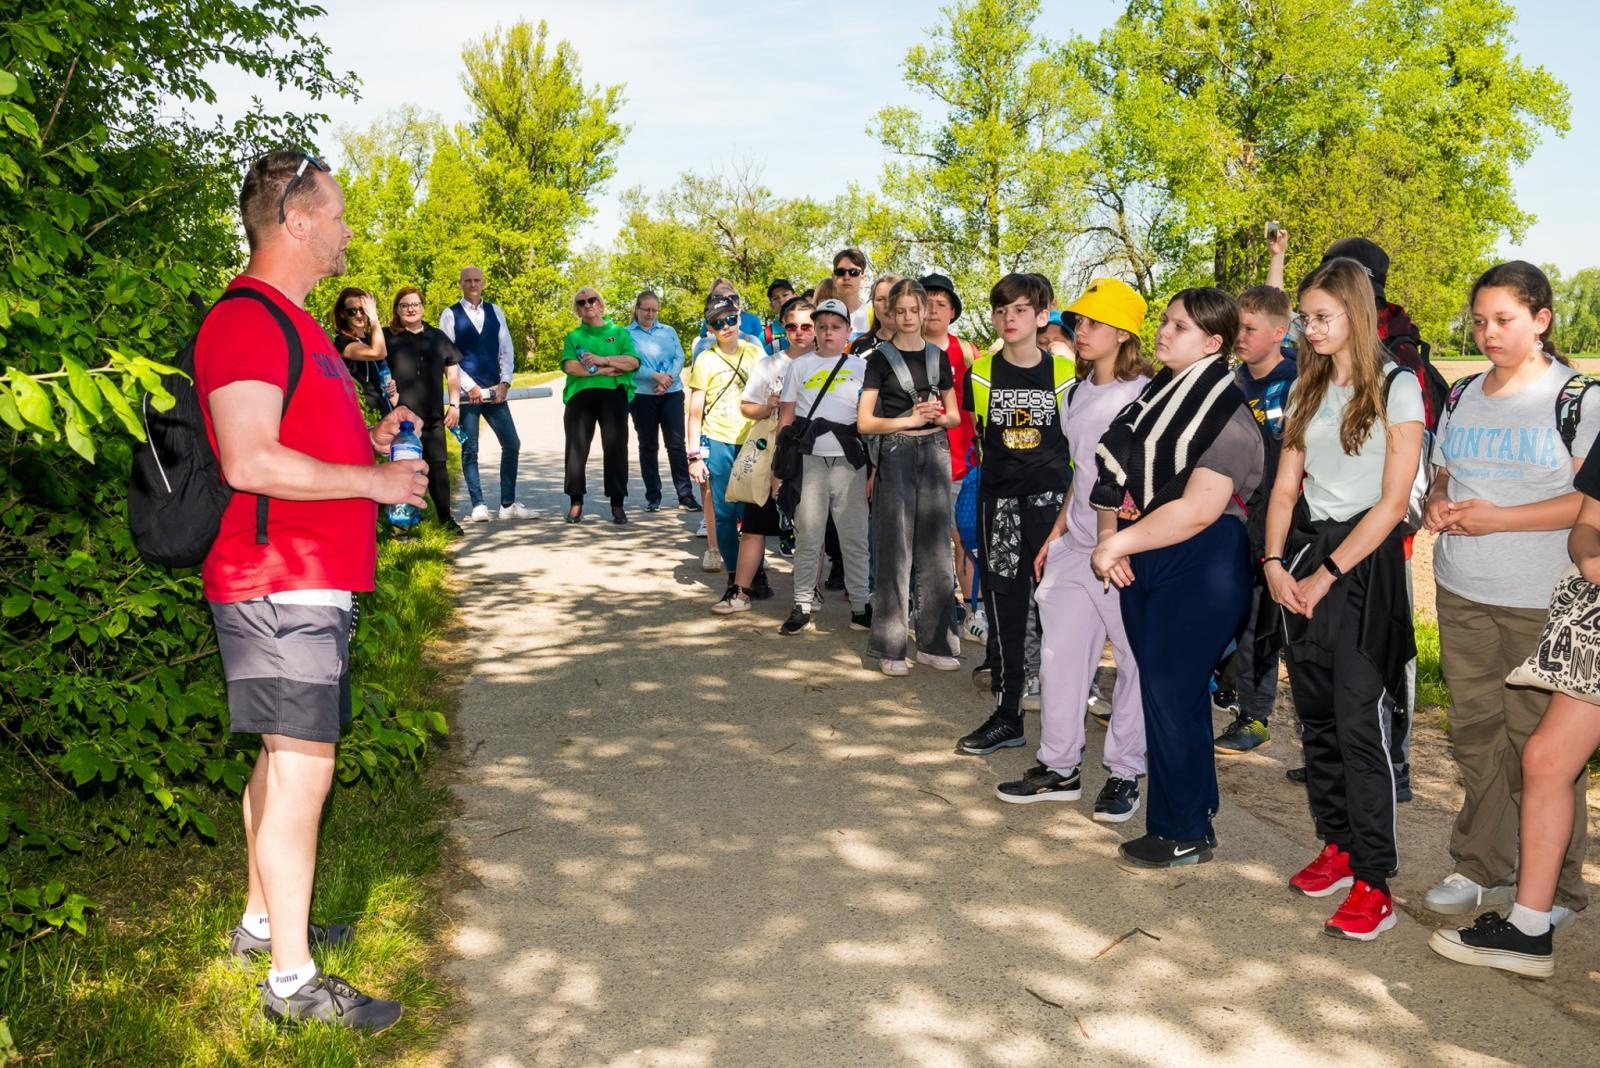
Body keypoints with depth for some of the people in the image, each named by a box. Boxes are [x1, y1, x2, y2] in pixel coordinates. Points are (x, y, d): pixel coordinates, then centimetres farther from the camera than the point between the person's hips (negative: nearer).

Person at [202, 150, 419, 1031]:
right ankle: (293, 980, 2)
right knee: (302, 767, -7)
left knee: (284, 758, 18)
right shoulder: (248, 320, -15)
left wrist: (370, 439, 13)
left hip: (309, 584, 11)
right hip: (280, 585, -11)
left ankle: (263, 921, 32)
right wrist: (374, 481, -17)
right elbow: (249, 463, -25)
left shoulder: (287, 321, 19)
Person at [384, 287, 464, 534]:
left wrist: (454, 405, 10)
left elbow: (452, 372, 17)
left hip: (433, 416, 3)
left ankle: (445, 519, 14)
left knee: (438, 465, 6)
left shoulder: (437, 337, 15)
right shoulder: (388, 337, 5)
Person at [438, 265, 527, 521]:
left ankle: (508, 504, 10)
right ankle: (478, 505, 7)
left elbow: (506, 350, 9)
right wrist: (469, 387, -12)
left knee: (512, 444, 1)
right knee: (470, 450, 1)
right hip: (466, 393, -3)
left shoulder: (495, 311, 11)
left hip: (495, 391, 4)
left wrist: (505, 382, -4)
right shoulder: (450, 315, 0)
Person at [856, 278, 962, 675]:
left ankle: (934, 643, 13)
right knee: (895, 552, -3)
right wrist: (911, 419, -12)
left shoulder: (939, 357, 12)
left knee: (936, 551, 4)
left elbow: (954, 415, 17)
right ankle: (890, 648, 4)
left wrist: (937, 417, -5)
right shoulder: (881, 358, 2)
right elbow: (864, 422, -3)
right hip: (896, 453, -3)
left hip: (935, 452, 4)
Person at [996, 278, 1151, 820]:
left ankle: (1124, 774, 16)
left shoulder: (1146, 395, -10)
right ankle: (1058, 767, 20)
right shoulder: (1078, 394, 13)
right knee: (1060, 653, 9)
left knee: (1136, 660, 4)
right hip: (1076, 546, 7)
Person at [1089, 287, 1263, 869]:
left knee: (1171, 691, -4)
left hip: (1198, 565, -8)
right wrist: (1110, 540, -4)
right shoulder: (1155, 395, 12)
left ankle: (1183, 832, 11)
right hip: (1142, 562, 8)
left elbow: (1198, 510, -21)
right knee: (1162, 686, 12)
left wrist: (1119, 543, -19)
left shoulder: (1226, 416, -12)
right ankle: (1196, 810, 26)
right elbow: (1116, 475, 12)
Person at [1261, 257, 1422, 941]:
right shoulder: (1309, 391, 13)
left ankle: (1373, 880, -2)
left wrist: (1326, 575, -13)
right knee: (1315, 714, 9)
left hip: (1364, 560, -6)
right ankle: (1338, 845, 22)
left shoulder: (1397, 389, -6)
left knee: (1360, 720, -8)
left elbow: (1392, 503, -11)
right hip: (1304, 552, 6)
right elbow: (1286, 487, 10)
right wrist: (1275, 563, -5)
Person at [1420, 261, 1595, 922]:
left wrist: (1498, 519, -18)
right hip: (1461, 593, 5)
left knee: (1538, 740, 0)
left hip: (1541, 600, -5)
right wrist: (1437, 504, -1)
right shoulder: (1462, 398, 12)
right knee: (1474, 730, 10)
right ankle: (1482, 868, 22)